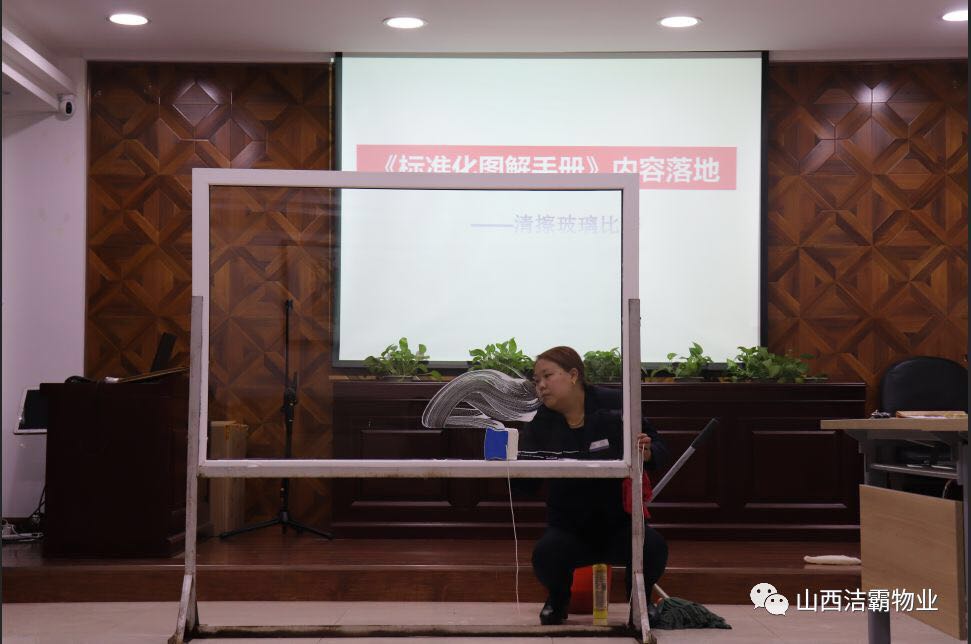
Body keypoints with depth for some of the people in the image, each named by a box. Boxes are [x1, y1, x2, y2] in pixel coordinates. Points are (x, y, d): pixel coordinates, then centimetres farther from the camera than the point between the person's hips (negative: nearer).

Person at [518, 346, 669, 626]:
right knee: (545, 554, -28)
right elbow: (523, 482, -11)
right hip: (569, 527, 2)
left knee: (653, 548, -30)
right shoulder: (541, 424, -4)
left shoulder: (613, 404, -13)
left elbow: (659, 450, -7)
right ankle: (558, 599, 11)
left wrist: (647, 453, -29)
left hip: (619, 521, -1)